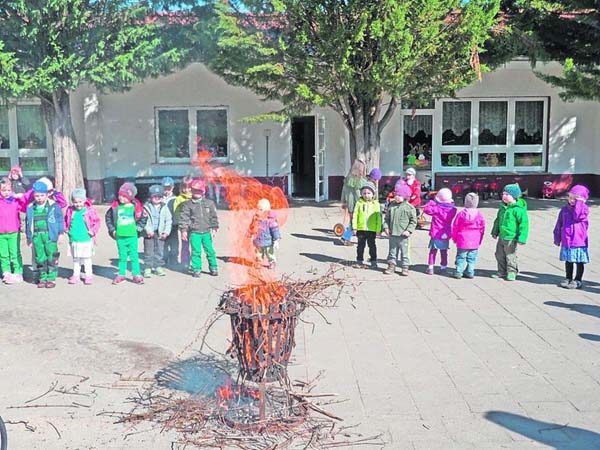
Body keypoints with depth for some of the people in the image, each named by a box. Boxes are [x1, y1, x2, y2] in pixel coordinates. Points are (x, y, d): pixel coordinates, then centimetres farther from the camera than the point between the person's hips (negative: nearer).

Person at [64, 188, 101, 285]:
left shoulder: (90, 210, -9)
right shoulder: (70, 210, 0)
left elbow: (97, 221, -1)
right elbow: (66, 220, 16)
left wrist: (93, 231, -10)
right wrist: (66, 229, 4)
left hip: (86, 239, -3)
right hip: (74, 239, 3)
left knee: (87, 258, 6)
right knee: (75, 258, 15)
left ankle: (89, 275, 15)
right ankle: (76, 275, 25)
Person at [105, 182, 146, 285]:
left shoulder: (135, 207, -6)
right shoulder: (115, 206, -2)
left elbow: (143, 218, 7)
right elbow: (108, 217, 10)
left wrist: (138, 228, -2)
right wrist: (112, 229, 5)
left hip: (132, 236, -2)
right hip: (120, 236, 2)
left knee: (134, 256, 4)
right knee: (122, 257, 12)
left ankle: (137, 275, 11)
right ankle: (121, 275, 20)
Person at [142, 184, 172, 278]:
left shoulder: (164, 207, 5)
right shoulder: (147, 207, -2)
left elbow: (168, 220, 6)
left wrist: (166, 231, -3)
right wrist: (148, 230, -16)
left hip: (160, 233, 2)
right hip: (149, 233, -2)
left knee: (159, 251, 8)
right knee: (148, 251, 2)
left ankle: (158, 267, 18)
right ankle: (147, 268, 8)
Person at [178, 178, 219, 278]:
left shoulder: (209, 203, 5)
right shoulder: (187, 204, 0)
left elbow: (214, 217, 8)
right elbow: (184, 217, 0)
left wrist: (214, 228, 4)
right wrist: (183, 230, -5)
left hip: (206, 232, 2)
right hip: (194, 232, -1)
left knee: (210, 250, 6)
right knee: (196, 251, -1)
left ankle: (213, 268, 20)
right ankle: (196, 269, 9)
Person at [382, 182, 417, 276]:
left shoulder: (409, 207, -7)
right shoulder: (391, 205, 7)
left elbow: (413, 220, -5)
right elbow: (387, 218, 13)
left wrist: (409, 230, -14)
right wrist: (386, 227, 0)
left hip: (403, 235, -4)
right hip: (392, 234, 4)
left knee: (404, 251, 3)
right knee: (392, 251, 13)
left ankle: (405, 267, 11)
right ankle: (391, 266, 21)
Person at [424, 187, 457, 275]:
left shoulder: (437, 208, -18)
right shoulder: (453, 209, -5)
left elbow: (427, 209, -18)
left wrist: (432, 201, -8)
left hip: (435, 234, -3)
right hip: (446, 235, 3)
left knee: (433, 251, 6)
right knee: (444, 252, 14)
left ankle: (430, 267, 3)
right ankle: (443, 268, 21)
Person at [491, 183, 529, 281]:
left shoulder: (519, 209, -17)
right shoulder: (502, 207, 8)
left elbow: (524, 224, -18)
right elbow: (498, 220, 21)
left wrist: (521, 238, -21)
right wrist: (495, 232, 21)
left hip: (511, 238, -8)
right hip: (501, 237, 8)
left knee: (510, 256, 3)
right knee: (500, 255, 16)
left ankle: (511, 272, 20)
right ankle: (502, 272, 30)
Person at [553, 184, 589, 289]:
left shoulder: (584, 209, -5)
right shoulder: (564, 209, 8)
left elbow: (577, 216, -26)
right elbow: (559, 225, 13)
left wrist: (579, 203, -21)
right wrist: (557, 238, 12)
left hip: (579, 242, -5)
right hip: (566, 242, 5)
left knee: (579, 262, 3)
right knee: (568, 261, 14)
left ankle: (577, 280, 11)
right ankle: (568, 278, 24)